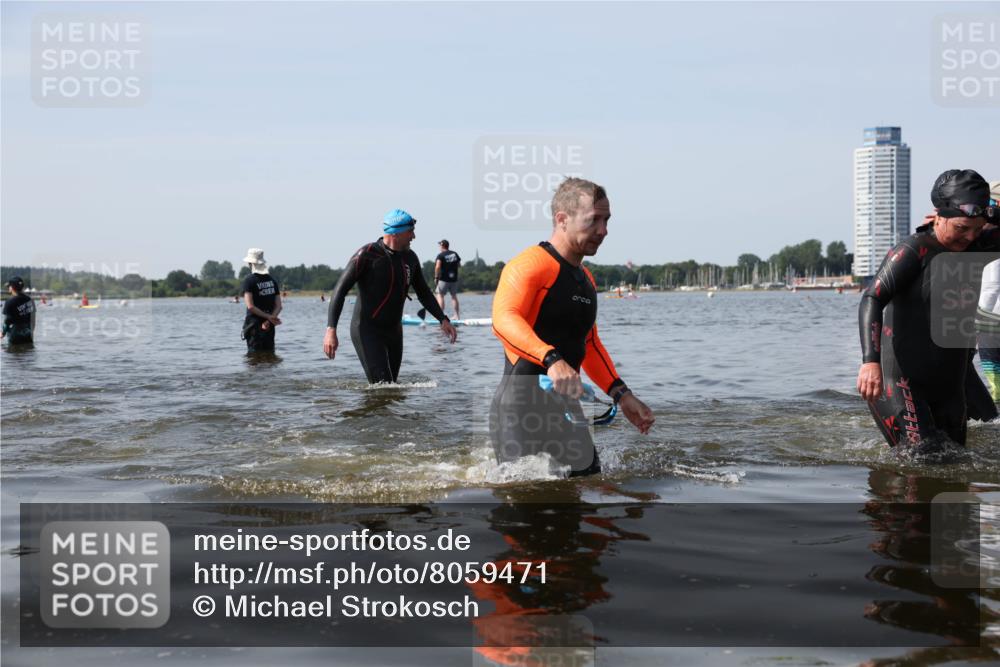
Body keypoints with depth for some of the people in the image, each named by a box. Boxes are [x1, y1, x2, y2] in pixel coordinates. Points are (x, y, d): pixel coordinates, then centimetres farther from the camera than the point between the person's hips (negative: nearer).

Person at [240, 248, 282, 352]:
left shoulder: (249, 280, -8)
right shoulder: (272, 280, 8)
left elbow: (250, 306, -17)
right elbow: (279, 306, 1)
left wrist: (268, 316, -13)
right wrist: (269, 319, -11)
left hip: (254, 325, -5)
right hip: (269, 327, 5)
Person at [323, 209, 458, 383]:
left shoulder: (410, 258, 6)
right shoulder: (368, 254, -14)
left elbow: (423, 293, 20)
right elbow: (340, 290, -15)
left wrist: (443, 319, 8)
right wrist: (331, 329, -25)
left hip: (394, 331, 7)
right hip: (367, 331, -7)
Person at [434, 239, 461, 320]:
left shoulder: (441, 255, -10)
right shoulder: (455, 254, 6)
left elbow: (438, 267, -21)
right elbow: (459, 265, 12)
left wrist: (436, 277, -13)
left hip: (444, 279, -5)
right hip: (454, 279, 6)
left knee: (440, 295, 0)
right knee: (454, 296, 14)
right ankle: (457, 315, 16)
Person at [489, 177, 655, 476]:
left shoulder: (586, 280, 18)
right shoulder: (531, 265, -12)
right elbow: (504, 319, -29)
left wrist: (621, 394, 18)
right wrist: (552, 359, -43)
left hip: (564, 406, 9)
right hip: (521, 407, -9)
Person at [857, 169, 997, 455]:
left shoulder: (973, 250, 11)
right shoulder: (915, 251, -10)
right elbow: (872, 300, -21)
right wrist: (870, 361, -35)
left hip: (948, 387, 7)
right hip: (901, 381, -7)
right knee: (924, 456, -23)